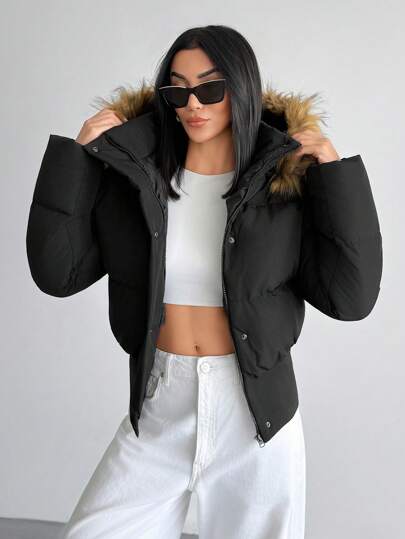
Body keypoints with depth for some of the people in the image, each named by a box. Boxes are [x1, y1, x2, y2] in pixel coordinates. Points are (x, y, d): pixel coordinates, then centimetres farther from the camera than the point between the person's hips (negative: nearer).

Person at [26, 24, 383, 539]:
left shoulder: (286, 185, -4)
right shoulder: (131, 179, -1)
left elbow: (350, 297, -9)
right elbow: (57, 273, -5)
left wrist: (336, 175, -13)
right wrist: (77, 156, -7)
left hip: (258, 411, -1)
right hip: (158, 407, 1)